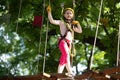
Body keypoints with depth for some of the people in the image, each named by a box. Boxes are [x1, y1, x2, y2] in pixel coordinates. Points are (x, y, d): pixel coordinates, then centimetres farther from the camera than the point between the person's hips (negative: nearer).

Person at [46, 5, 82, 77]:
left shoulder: (72, 25, 28)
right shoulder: (62, 22, 9)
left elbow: (80, 31, 28)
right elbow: (52, 21, -4)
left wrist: (77, 24, 20)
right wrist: (49, 12, -10)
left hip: (69, 43, 7)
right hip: (63, 41, -7)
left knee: (63, 59, 3)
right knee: (66, 54, -31)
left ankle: (59, 73, 3)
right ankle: (70, 72, -40)